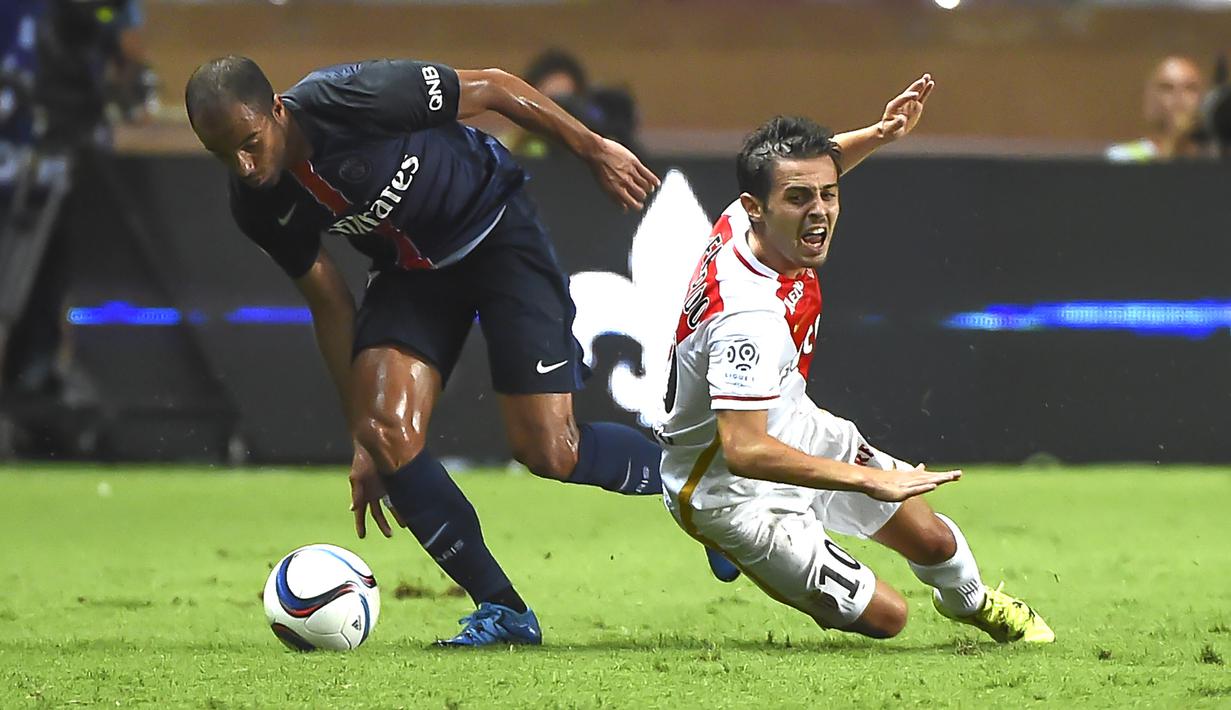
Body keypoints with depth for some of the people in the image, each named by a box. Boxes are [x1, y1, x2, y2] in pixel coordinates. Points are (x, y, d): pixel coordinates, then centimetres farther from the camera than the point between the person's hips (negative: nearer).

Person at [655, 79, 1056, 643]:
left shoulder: (746, 220, -14)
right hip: (734, 489, -9)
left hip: (793, 427, 9)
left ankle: (971, 602, 51)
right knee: (883, 616, -8)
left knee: (933, 540, 16)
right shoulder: (748, 314, -41)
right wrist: (870, 480, -43)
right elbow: (744, 450, -43)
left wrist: (879, 134, 3)